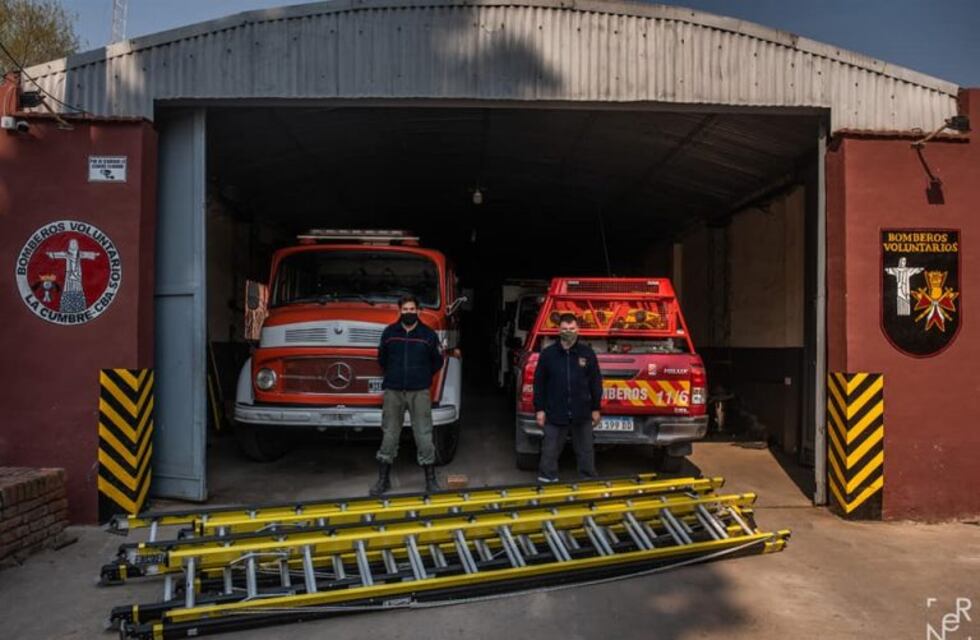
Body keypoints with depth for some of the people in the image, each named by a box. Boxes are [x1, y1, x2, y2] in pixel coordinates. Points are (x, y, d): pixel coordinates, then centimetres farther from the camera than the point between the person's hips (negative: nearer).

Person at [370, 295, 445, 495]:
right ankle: (383, 479, 17)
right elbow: (382, 359, 17)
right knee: (389, 435, 6)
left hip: (419, 392, -1)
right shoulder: (389, 332, 6)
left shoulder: (428, 334, 2)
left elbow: (437, 362, 11)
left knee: (424, 435, 0)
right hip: (393, 391, 1)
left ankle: (430, 479, 11)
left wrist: (421, 376, 10)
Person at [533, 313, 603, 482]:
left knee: (586, 452, 14)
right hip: (555, 414, -1)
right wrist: (539, 409, -1)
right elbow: (539, 383, 2)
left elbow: (596, 382, 6)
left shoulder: (587, 353, 1)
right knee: (550, 452, 7)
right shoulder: (548, 353, -1)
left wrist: (595, 409, 6)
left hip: (582, 414, 1)